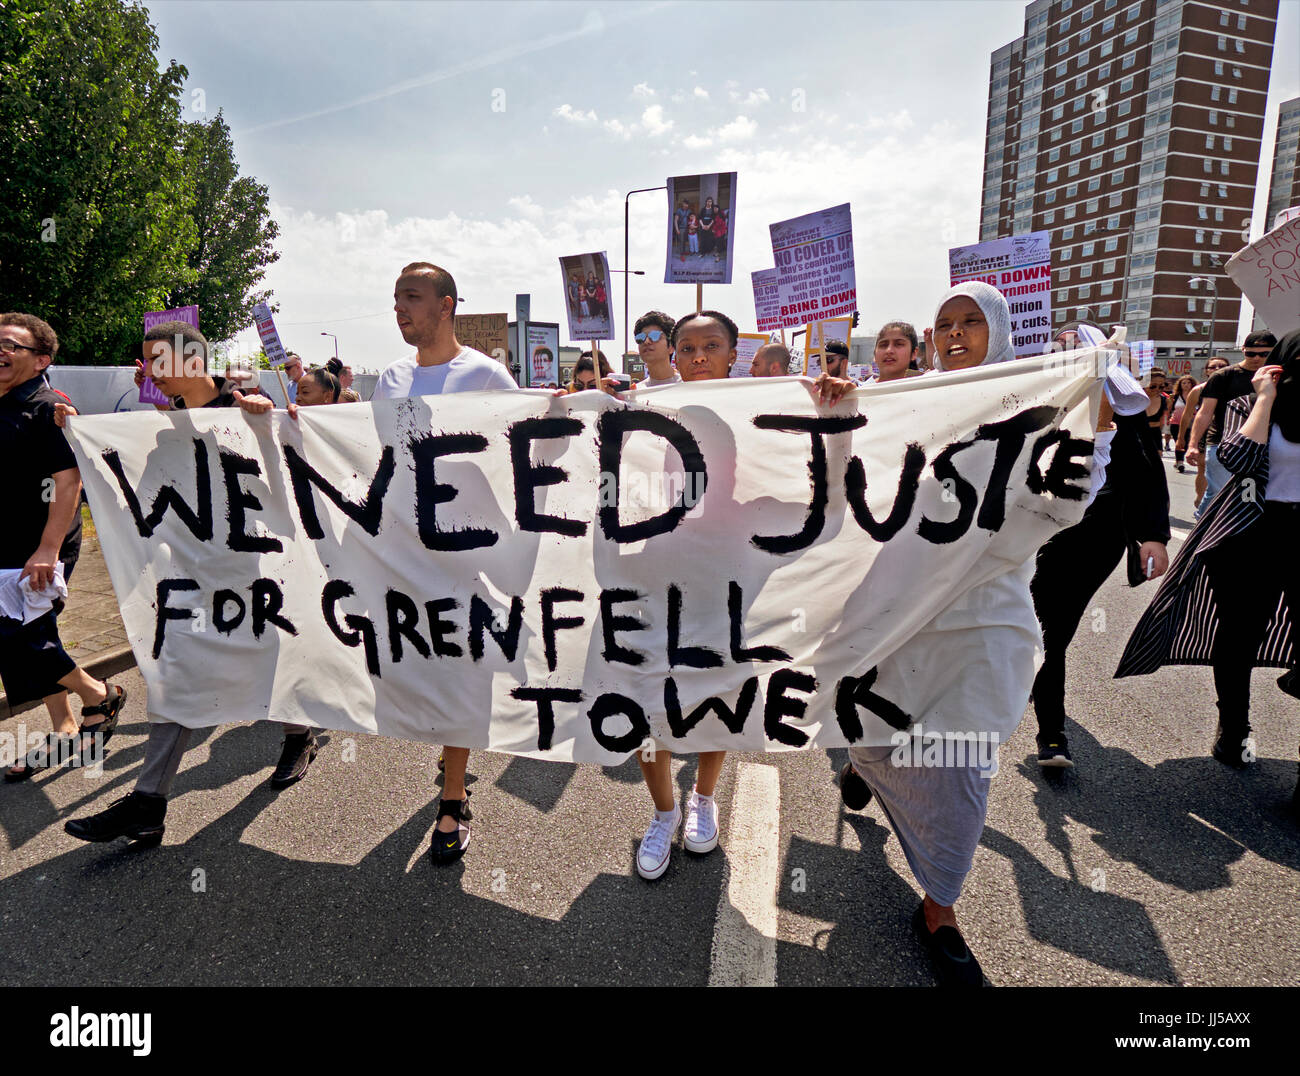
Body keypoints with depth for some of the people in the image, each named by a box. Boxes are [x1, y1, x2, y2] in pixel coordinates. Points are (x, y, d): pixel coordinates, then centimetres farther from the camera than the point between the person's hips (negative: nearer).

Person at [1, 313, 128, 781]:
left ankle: (98, 696, 12)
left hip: (40, 549, -8)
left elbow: (69, 481, -21)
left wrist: (47, 550, -26)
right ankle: (64, 731, 24)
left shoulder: (46, 408, -12)